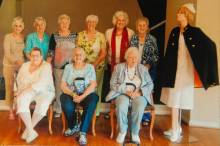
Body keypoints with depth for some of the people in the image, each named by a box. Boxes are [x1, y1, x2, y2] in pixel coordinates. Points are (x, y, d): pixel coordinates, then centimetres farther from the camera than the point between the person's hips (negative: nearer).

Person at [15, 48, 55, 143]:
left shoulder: (46, 66, -3)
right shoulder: (24, 66, 14)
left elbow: (41, 82, -16)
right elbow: (19, 80, 8)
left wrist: (27, 89, -21)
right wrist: (22, 92, -11)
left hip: (44, 92, -3)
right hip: (27, 92, 3)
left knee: (43, 104, -35)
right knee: (21, 100, -31)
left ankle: (28, 129, -15)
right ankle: (31, 131, -29)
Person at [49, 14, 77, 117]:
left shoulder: (75, 36, 6)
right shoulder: (54, 36, 4)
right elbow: (51, 52, 4)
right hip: (58, 66, -1)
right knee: (59, 87, 5)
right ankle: (58, 109, 17)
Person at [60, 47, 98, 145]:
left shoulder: (90, 67, 4)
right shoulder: (68, 67, 7)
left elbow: (93, 85, -7)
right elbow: (63, 85, 0)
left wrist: (82, 96, -20)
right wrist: (73, 95, -17)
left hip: (86, 94, -1)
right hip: (70, 94, 1)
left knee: (93, 100, -34)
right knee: (66, 104, -32)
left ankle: (83, 132, -28)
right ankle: (73, 126, -2)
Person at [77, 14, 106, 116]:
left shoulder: (100, 36, 1)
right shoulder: (80, 35, 6)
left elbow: (103, 53, -2)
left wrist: (95, 64, -14)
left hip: (97, 66, -1)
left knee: (96, 88, 2)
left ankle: (95, 111, 13)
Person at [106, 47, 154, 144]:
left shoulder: (143, 68, 11)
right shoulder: (118, 67, 7)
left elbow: (150, 84, 6)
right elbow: (113, 84, 1)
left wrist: (139, 92, -12)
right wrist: (126, 91, -14)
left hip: (139, 95, 1)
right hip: (122, 94, 0)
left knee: (139, 108, -33)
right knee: (121, 107, -34)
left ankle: (135, 132, -10)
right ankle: (122, 130, -9)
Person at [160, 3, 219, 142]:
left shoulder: (195, 32, -8)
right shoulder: (174, 32, 6)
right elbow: (169, 52, 10)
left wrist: (205, 67, -8)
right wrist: (166, 70, 7)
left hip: (186, 71, -5)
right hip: (173, 70, 5)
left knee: (176, 101, -4)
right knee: (175, 100, 11)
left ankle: (175, 130, 7)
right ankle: (177, 128, 23)